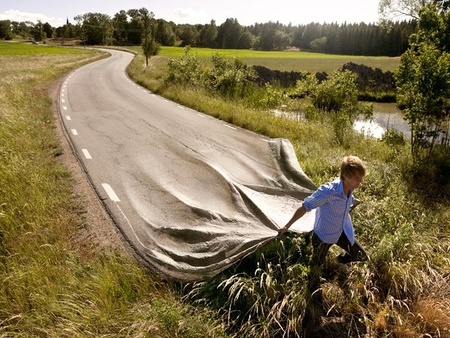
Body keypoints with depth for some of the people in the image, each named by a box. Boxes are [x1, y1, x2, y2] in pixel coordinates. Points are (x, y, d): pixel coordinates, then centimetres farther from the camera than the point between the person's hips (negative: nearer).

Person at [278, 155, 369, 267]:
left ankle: (342, 259, 46)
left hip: (342, 232, 5)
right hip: (324, 235, -5)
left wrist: (354, 201, 34)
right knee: (317, 265, 17)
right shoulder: (328, 191, -37)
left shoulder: (349, 188, -16)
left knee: (362, 257, 16)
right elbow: (305, 207, -29)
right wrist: (287, 226, -25)